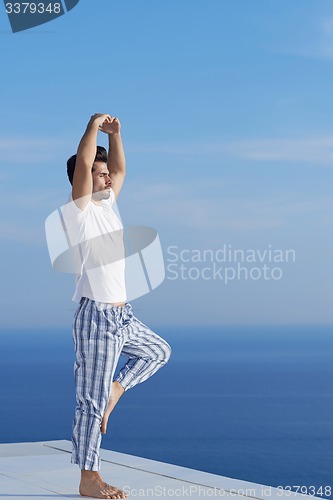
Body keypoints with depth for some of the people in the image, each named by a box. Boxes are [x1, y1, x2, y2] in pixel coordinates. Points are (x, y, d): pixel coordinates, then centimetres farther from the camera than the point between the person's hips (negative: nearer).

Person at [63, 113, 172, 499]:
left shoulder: (106, 204, 13)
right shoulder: (78, 210, -10)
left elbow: (120, 169, 21)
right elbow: (83, 163, -22)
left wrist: (114, 133, 10)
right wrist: (93, 126, -11)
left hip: (122, 315, 9)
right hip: (96, 315, -9)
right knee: (91, 400, -4)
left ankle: (114, 390, 21)